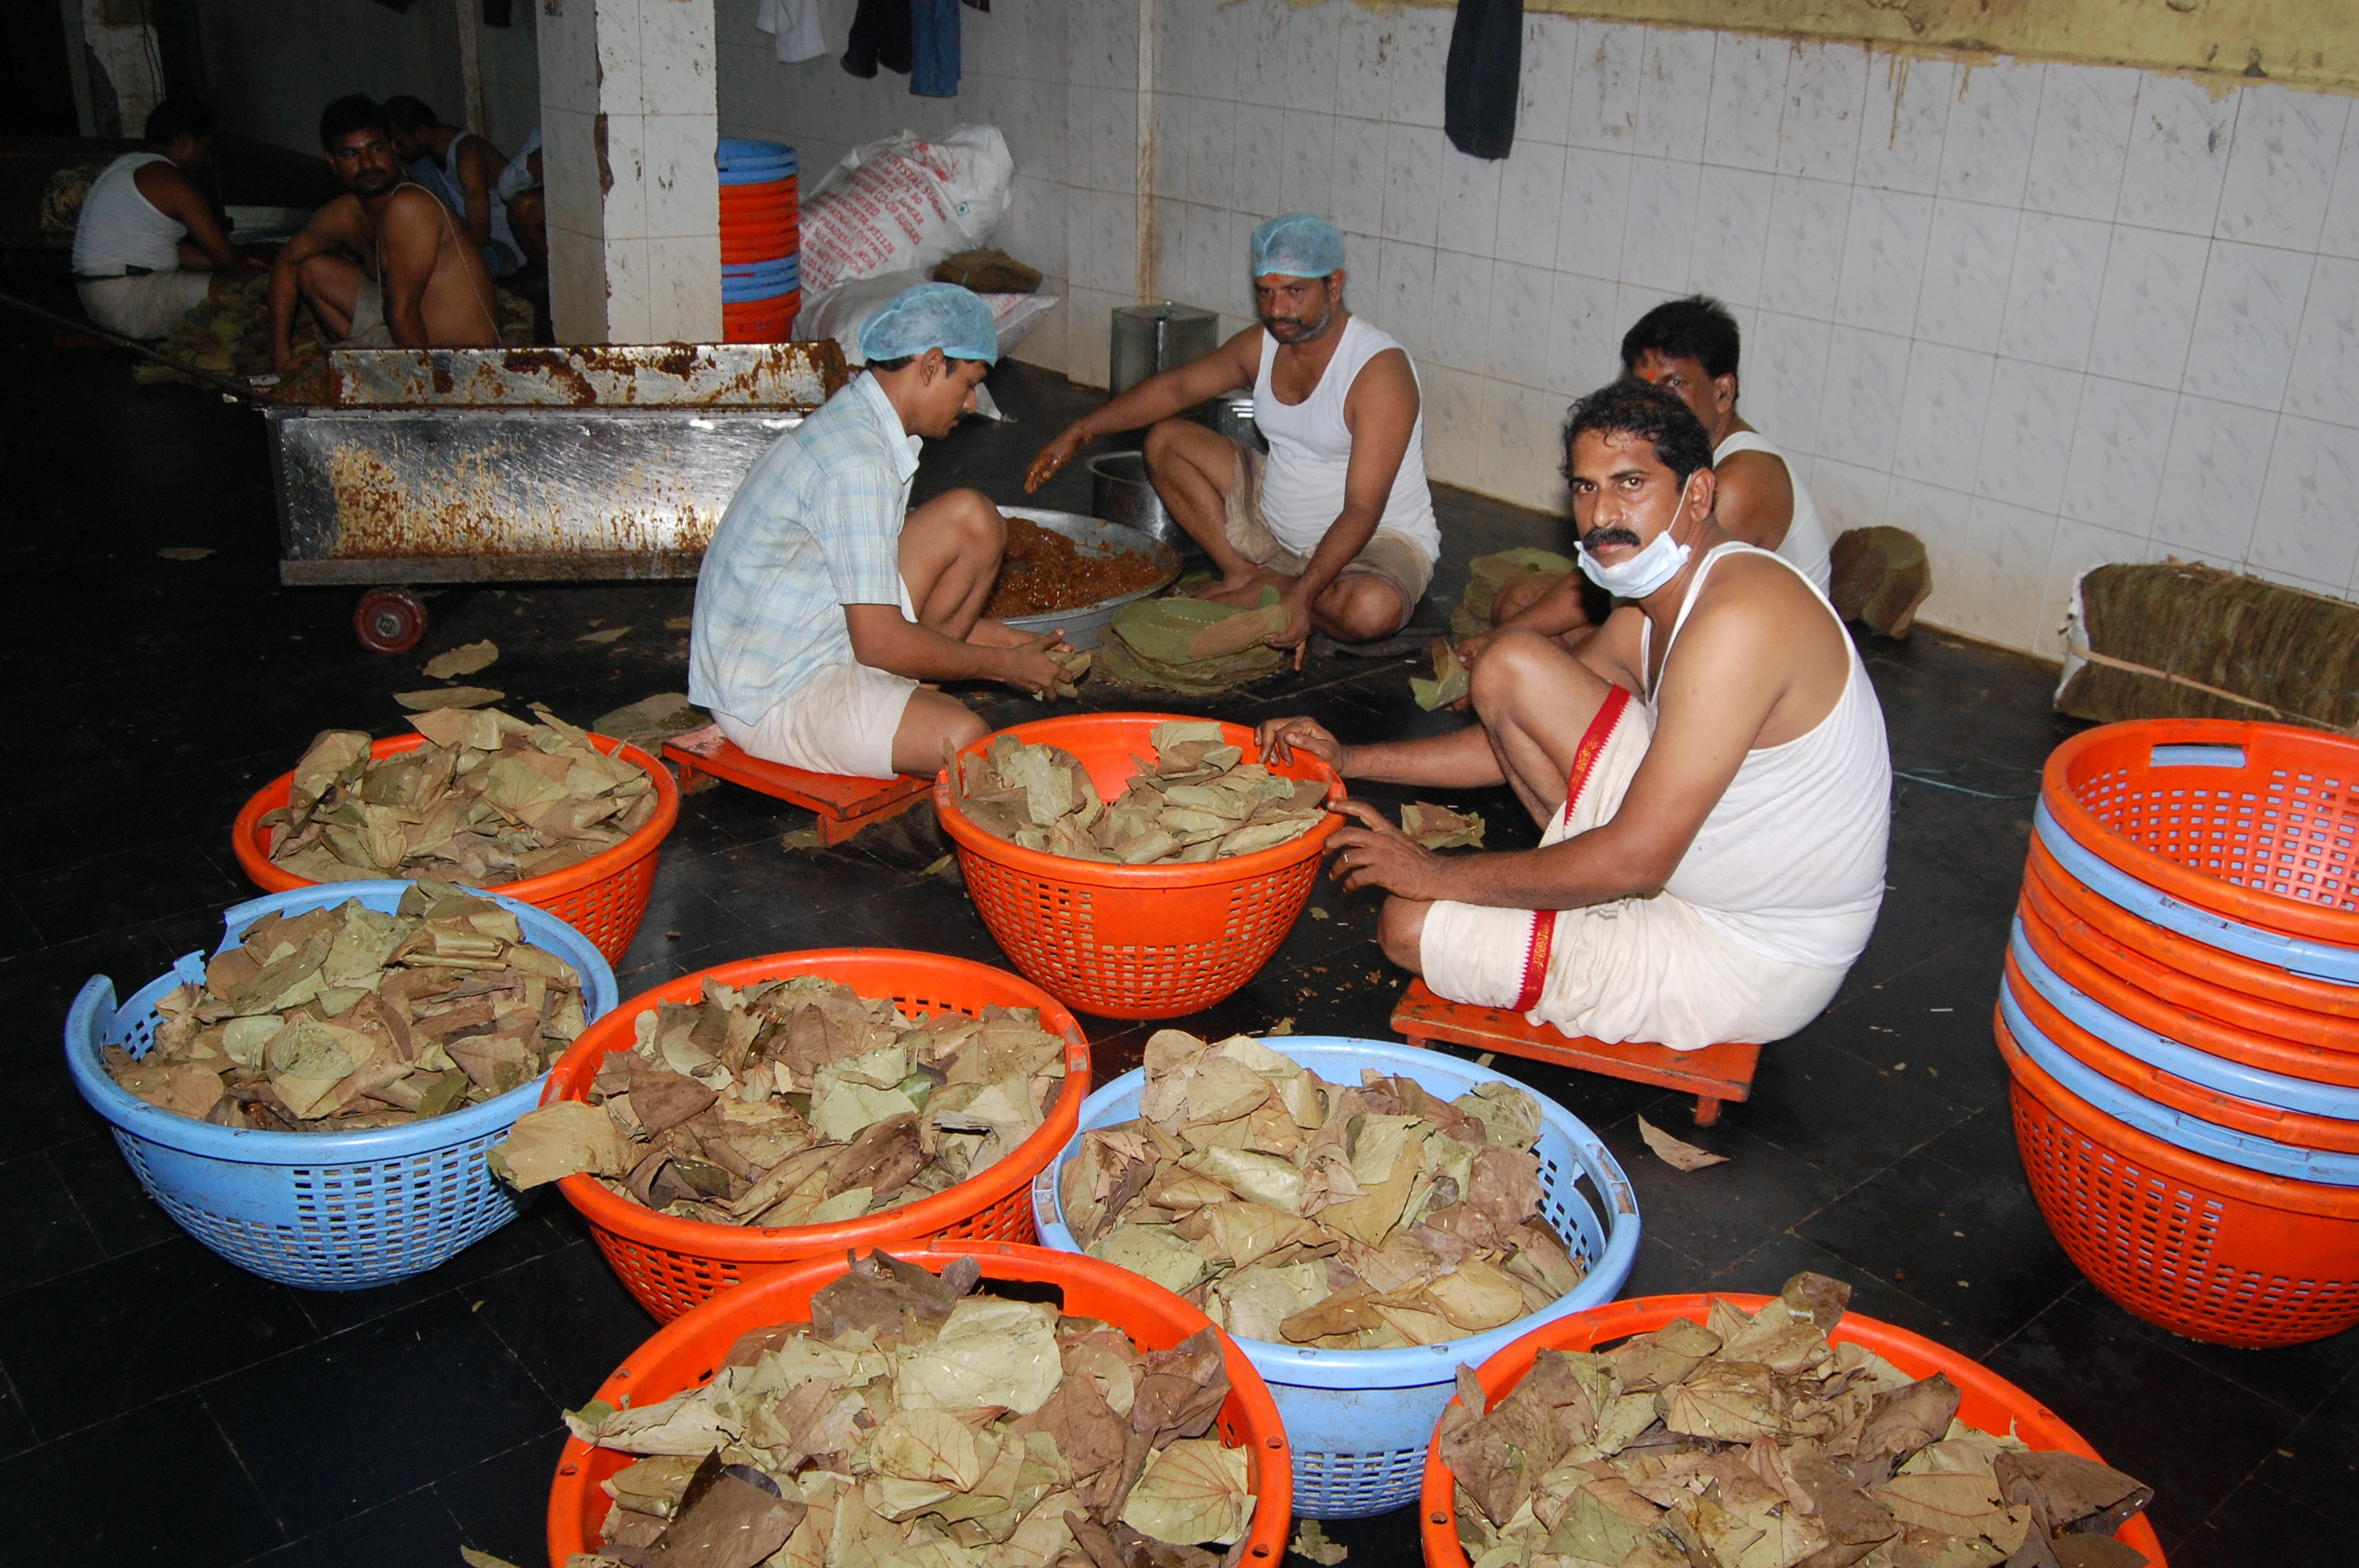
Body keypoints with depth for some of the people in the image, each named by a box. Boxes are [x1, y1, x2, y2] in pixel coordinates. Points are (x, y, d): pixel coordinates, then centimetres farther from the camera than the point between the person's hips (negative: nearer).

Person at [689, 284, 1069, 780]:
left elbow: (881, 598, 17)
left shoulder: (855, 420, 8)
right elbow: (880, 641, -24)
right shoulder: (858, 463, -24)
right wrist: (1005, 665, -10)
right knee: (966, 739, -32)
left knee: (972, 519, 2)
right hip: (769, 698, -10)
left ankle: (905, 699, 4)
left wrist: (1010, 641, 12)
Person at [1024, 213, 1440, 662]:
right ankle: (1242, 576, -4)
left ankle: (1266, 591, -10)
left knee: (1373, 609, -42)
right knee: (1166, 440, 1)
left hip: (1379, 538, -6)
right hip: (1276, 520, 6)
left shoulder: (1380, 369, -26)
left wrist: (1301, 595, -40)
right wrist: (1079, 432, 4)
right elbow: (1175, 387, 11)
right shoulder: (1262, 346, -4)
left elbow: (1361, 512, -31)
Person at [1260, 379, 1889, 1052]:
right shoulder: (1651, 606, 5)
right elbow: (1521, 735, 17)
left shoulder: (1740, 613, -27)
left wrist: (1438, 873, -18)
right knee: (1509, 665, 0)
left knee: (1411, 924, -10)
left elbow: (1634, 861, -28)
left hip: (1747, 959, -9)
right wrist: (1353, 760, 8)